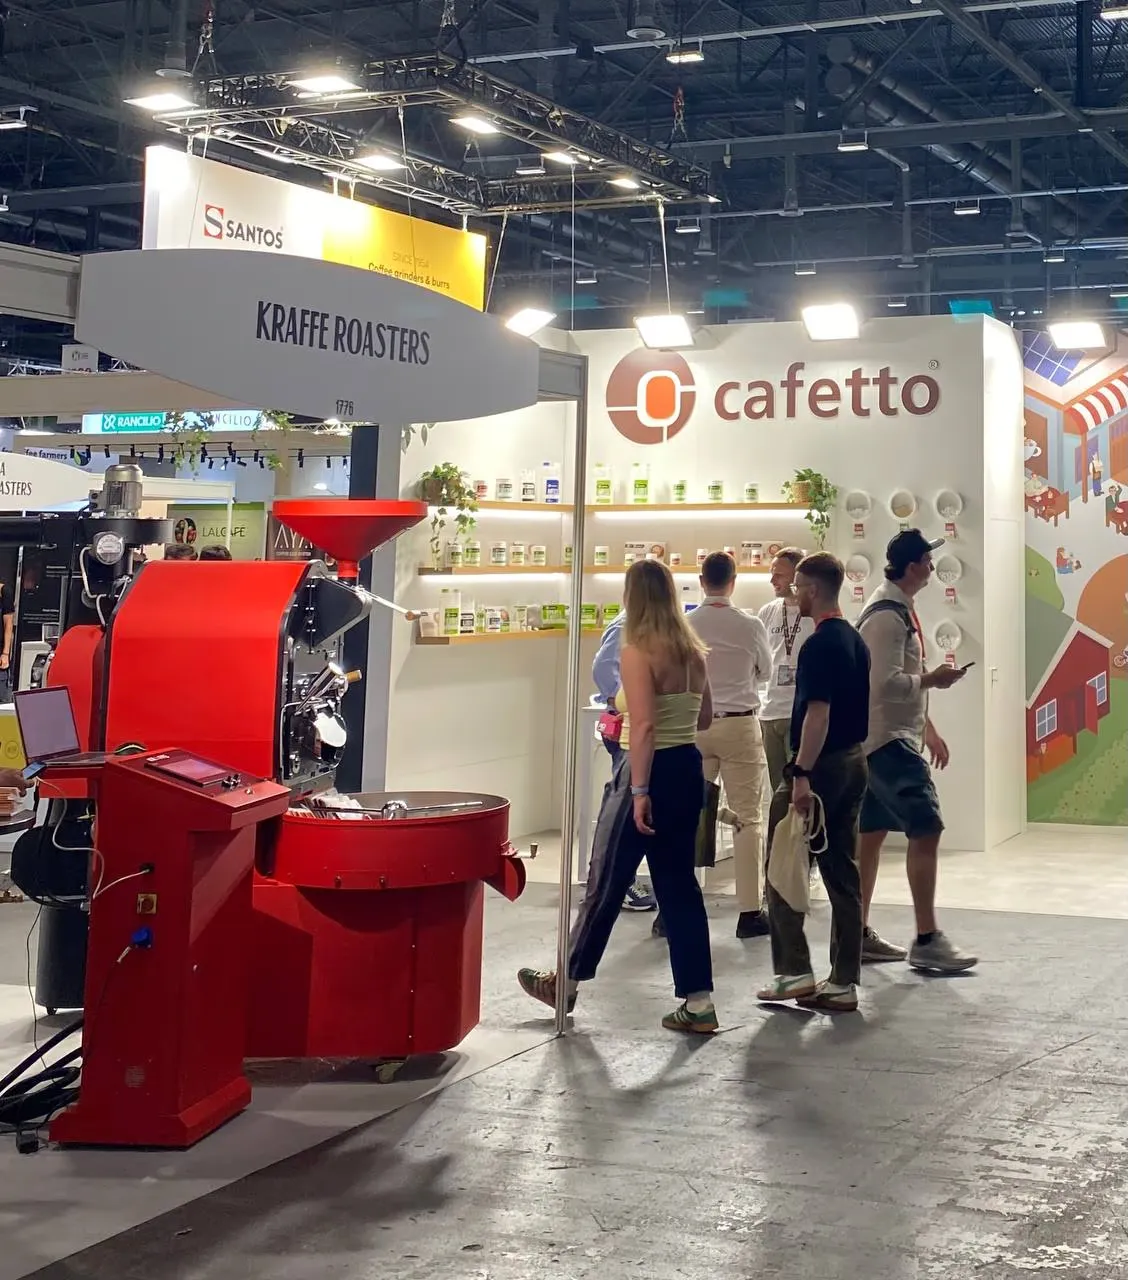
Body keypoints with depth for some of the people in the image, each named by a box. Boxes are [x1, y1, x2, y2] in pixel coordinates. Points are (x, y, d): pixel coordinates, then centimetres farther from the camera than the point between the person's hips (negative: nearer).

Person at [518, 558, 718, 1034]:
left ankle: (567, 981, 23)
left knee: (606, 881, 7)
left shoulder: (637, 652, -15)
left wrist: (640, 791, -23)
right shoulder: (693, 651, 6)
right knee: (678, 882, 10)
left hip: (650, 772, -7)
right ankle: (698, 1002, 8)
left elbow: (644, 726, -23)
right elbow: (704, 718, 17)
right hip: (688, 769, 7)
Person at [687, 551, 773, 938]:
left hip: (692, 725, 2)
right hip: (739, 724, -1)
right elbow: (765, 673, 10)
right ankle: (749, 911, 3)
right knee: (748, 817, 4)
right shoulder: (751, 627, -7)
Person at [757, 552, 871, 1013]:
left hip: (821, 766, -9)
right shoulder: (855, 642, 12)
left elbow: (818, 714, -22)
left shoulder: (819, 645, -16)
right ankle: (843, 982, 10)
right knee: (842, 873, 8)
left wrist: (801, 775, -24)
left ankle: (793, 972, 2)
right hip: (855, 762, 9)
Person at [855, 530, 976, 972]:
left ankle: (859, 934, 18)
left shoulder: (898, 609, 15)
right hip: (888, 740, -11)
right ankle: (927, 940, -8)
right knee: (926, 831, -11)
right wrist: (933, 678, -15)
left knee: (871, 834, 12)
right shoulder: (887, 615, -18)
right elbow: (886, 684, -26)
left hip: (878, 740, 11)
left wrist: (929, 730, 22)